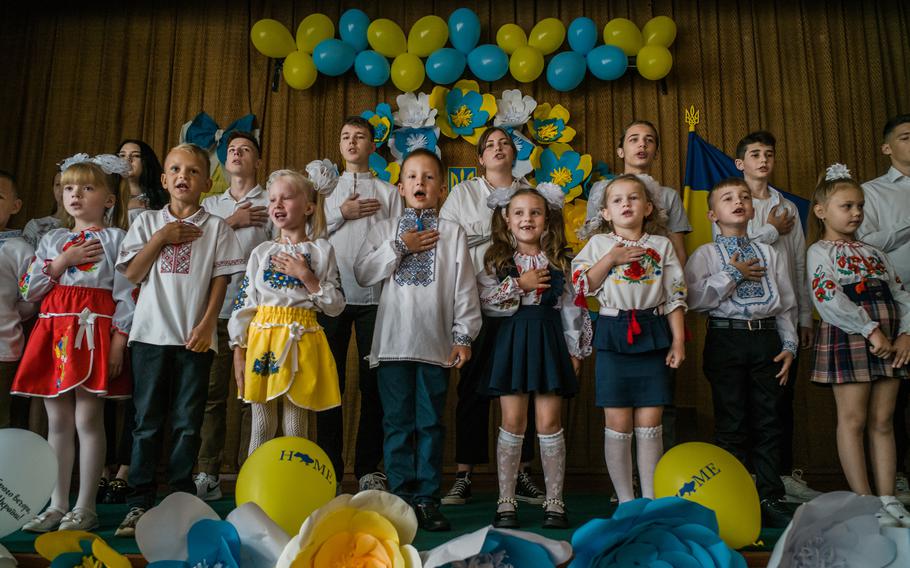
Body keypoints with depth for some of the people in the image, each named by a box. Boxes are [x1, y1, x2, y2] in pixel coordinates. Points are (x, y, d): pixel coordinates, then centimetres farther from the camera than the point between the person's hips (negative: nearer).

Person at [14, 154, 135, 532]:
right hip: (53, 330, 6)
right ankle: (57, 505, 19)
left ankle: (85, 508, 8)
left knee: (88, 420, -2)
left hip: (93, 329, -5)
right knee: (57, 422, 9)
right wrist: (62, 262, -3)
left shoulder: (114, 239, 1)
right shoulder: (52, 240, 17)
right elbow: (28, 291, 11)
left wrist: (119, 341, -13)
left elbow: (126, 293, -6)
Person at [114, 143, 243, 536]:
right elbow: (132, 274, 3)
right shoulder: (147, 222, 11)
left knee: (187, 422, 4)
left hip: (195, 336, -1)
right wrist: (160, 239, -6)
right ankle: (139, 503, 11)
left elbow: (220, 281, 1)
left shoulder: (215, 227, 6)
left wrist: (206, 324, -8)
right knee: (147, 421, 4)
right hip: (151, 333, 1)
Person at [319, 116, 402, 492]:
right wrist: (341, 215, -5)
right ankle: (329, 466, 11)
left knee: (373, 382, 1)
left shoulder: (387, 192, 11)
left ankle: (368, 467, 11)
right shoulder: (327, 189, 16)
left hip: (375, 295, -1)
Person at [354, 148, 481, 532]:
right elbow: (362, 273, 1)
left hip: (436, 343, -1)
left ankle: (427, 500, 13)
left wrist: (464, 335, -2)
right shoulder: (385, 230, 13)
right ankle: (402, 497, 13)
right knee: (398, 423, 4)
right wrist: (399, 248, -4)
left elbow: (464, 288, 4)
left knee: (430, 424, 5)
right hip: (393, 341, 1)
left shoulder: (452, 233, 9)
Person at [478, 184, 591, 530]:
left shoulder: (559, 262, 7)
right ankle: (506, 502, 12)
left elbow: (572, 307, 7)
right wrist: (519, 285, -11)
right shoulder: (497, 260, 5)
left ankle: (554, 501, 15)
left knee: (549, 423, 2)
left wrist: (575, 350, 4)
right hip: (512, 340, 0)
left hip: (549, 340, 1)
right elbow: (484, 300, -5)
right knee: (513, 422, 1)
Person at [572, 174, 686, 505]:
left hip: (652, 333, 1)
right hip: (614, 333, -1)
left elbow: (676, 295, 7)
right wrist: (611, 259, -11)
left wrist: (678, 340, 1)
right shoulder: (599, 243, 7)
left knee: (649, 422, 3)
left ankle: (651, 499, 16)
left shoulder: (662, 245, 9)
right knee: (618, 422, 2)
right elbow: (581, 284, -2)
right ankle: (625, 500, 15)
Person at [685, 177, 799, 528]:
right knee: (732, 424, 1)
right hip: (726, 338, -3)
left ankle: (770, 499, 16)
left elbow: (786, 304, 14)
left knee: (769, 422, 6)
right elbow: (695, 300, -10)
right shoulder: (705, 254, 4)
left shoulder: (770, 255, 15)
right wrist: (732, 274, -9)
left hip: (767, 338, 4)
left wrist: (789, 345, 5)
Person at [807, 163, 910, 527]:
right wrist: (871, 330, -17)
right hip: (849, 337, -6)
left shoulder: (874, 253, 19)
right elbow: (829, 300, -14)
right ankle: (864, 501, 4)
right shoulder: (820, 251, -1)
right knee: (853, 420, -2)